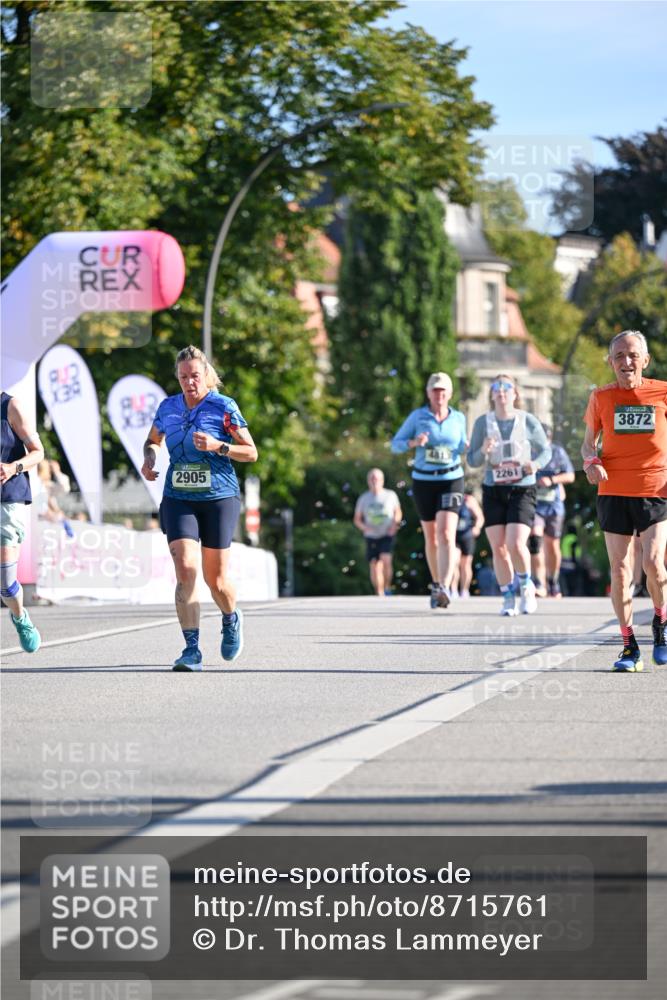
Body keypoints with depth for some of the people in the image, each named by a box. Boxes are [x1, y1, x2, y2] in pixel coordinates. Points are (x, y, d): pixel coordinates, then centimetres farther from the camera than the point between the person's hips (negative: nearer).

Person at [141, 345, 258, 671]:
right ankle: (192, 650, -16)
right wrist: (149, 459, 3)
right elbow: (152, 440, 25)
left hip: (219, 498, -2)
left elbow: (251, 452, -4)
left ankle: (231, 619, 39)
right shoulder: (168, 407, 6)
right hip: (178, 499, 2)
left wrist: (217, 446, -19)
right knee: (186, 568, -16)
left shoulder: (224, 407, -5)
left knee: (216, 580, 3)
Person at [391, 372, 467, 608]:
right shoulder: (417, 417, -2)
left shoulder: (458, 418, 3)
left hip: (451, 480, -1)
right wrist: (413, 442, -19)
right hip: (423, 482, 1)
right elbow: (395, 444, 1)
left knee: (446, 534, -19)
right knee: (431, 537, 11)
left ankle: (444, 589, -30)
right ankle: (436, 584, 31)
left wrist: (468, 448, -5)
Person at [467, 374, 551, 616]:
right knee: (498, 548, -1)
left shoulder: (528, 421, -2)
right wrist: (483, 451, -17)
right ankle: (508, 597, 14)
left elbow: (545, 450, 7)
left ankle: (526, 585, 11)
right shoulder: (483, 422, 3)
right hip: (493, 491, 2)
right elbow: (472, 460, 5)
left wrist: (535, 464, -14)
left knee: (516, 544, -16)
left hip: (522, 489, -2)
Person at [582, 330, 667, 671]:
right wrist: (591, 461, -9)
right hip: (613, 492, 2)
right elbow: (589, 442, 14)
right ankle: (629, 646, 9)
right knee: (619, 570, 0)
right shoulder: (601, 397, 4)